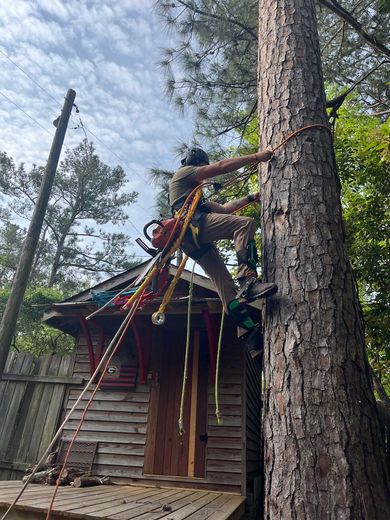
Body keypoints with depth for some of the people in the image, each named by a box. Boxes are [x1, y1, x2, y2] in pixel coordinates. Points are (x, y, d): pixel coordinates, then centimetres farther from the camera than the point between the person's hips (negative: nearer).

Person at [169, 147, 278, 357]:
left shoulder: (195, 192, 43)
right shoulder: (183, 172, 17)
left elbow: (224, 208, 39)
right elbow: (221, 166, 4)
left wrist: (250, 198, 35)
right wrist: (255, 157, 5)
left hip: (192, 240, 9)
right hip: (192, 223, -9)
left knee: (224, 282, -3)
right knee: (245, 223, -24)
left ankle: (251, 335, -9)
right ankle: (248, 281, -40)